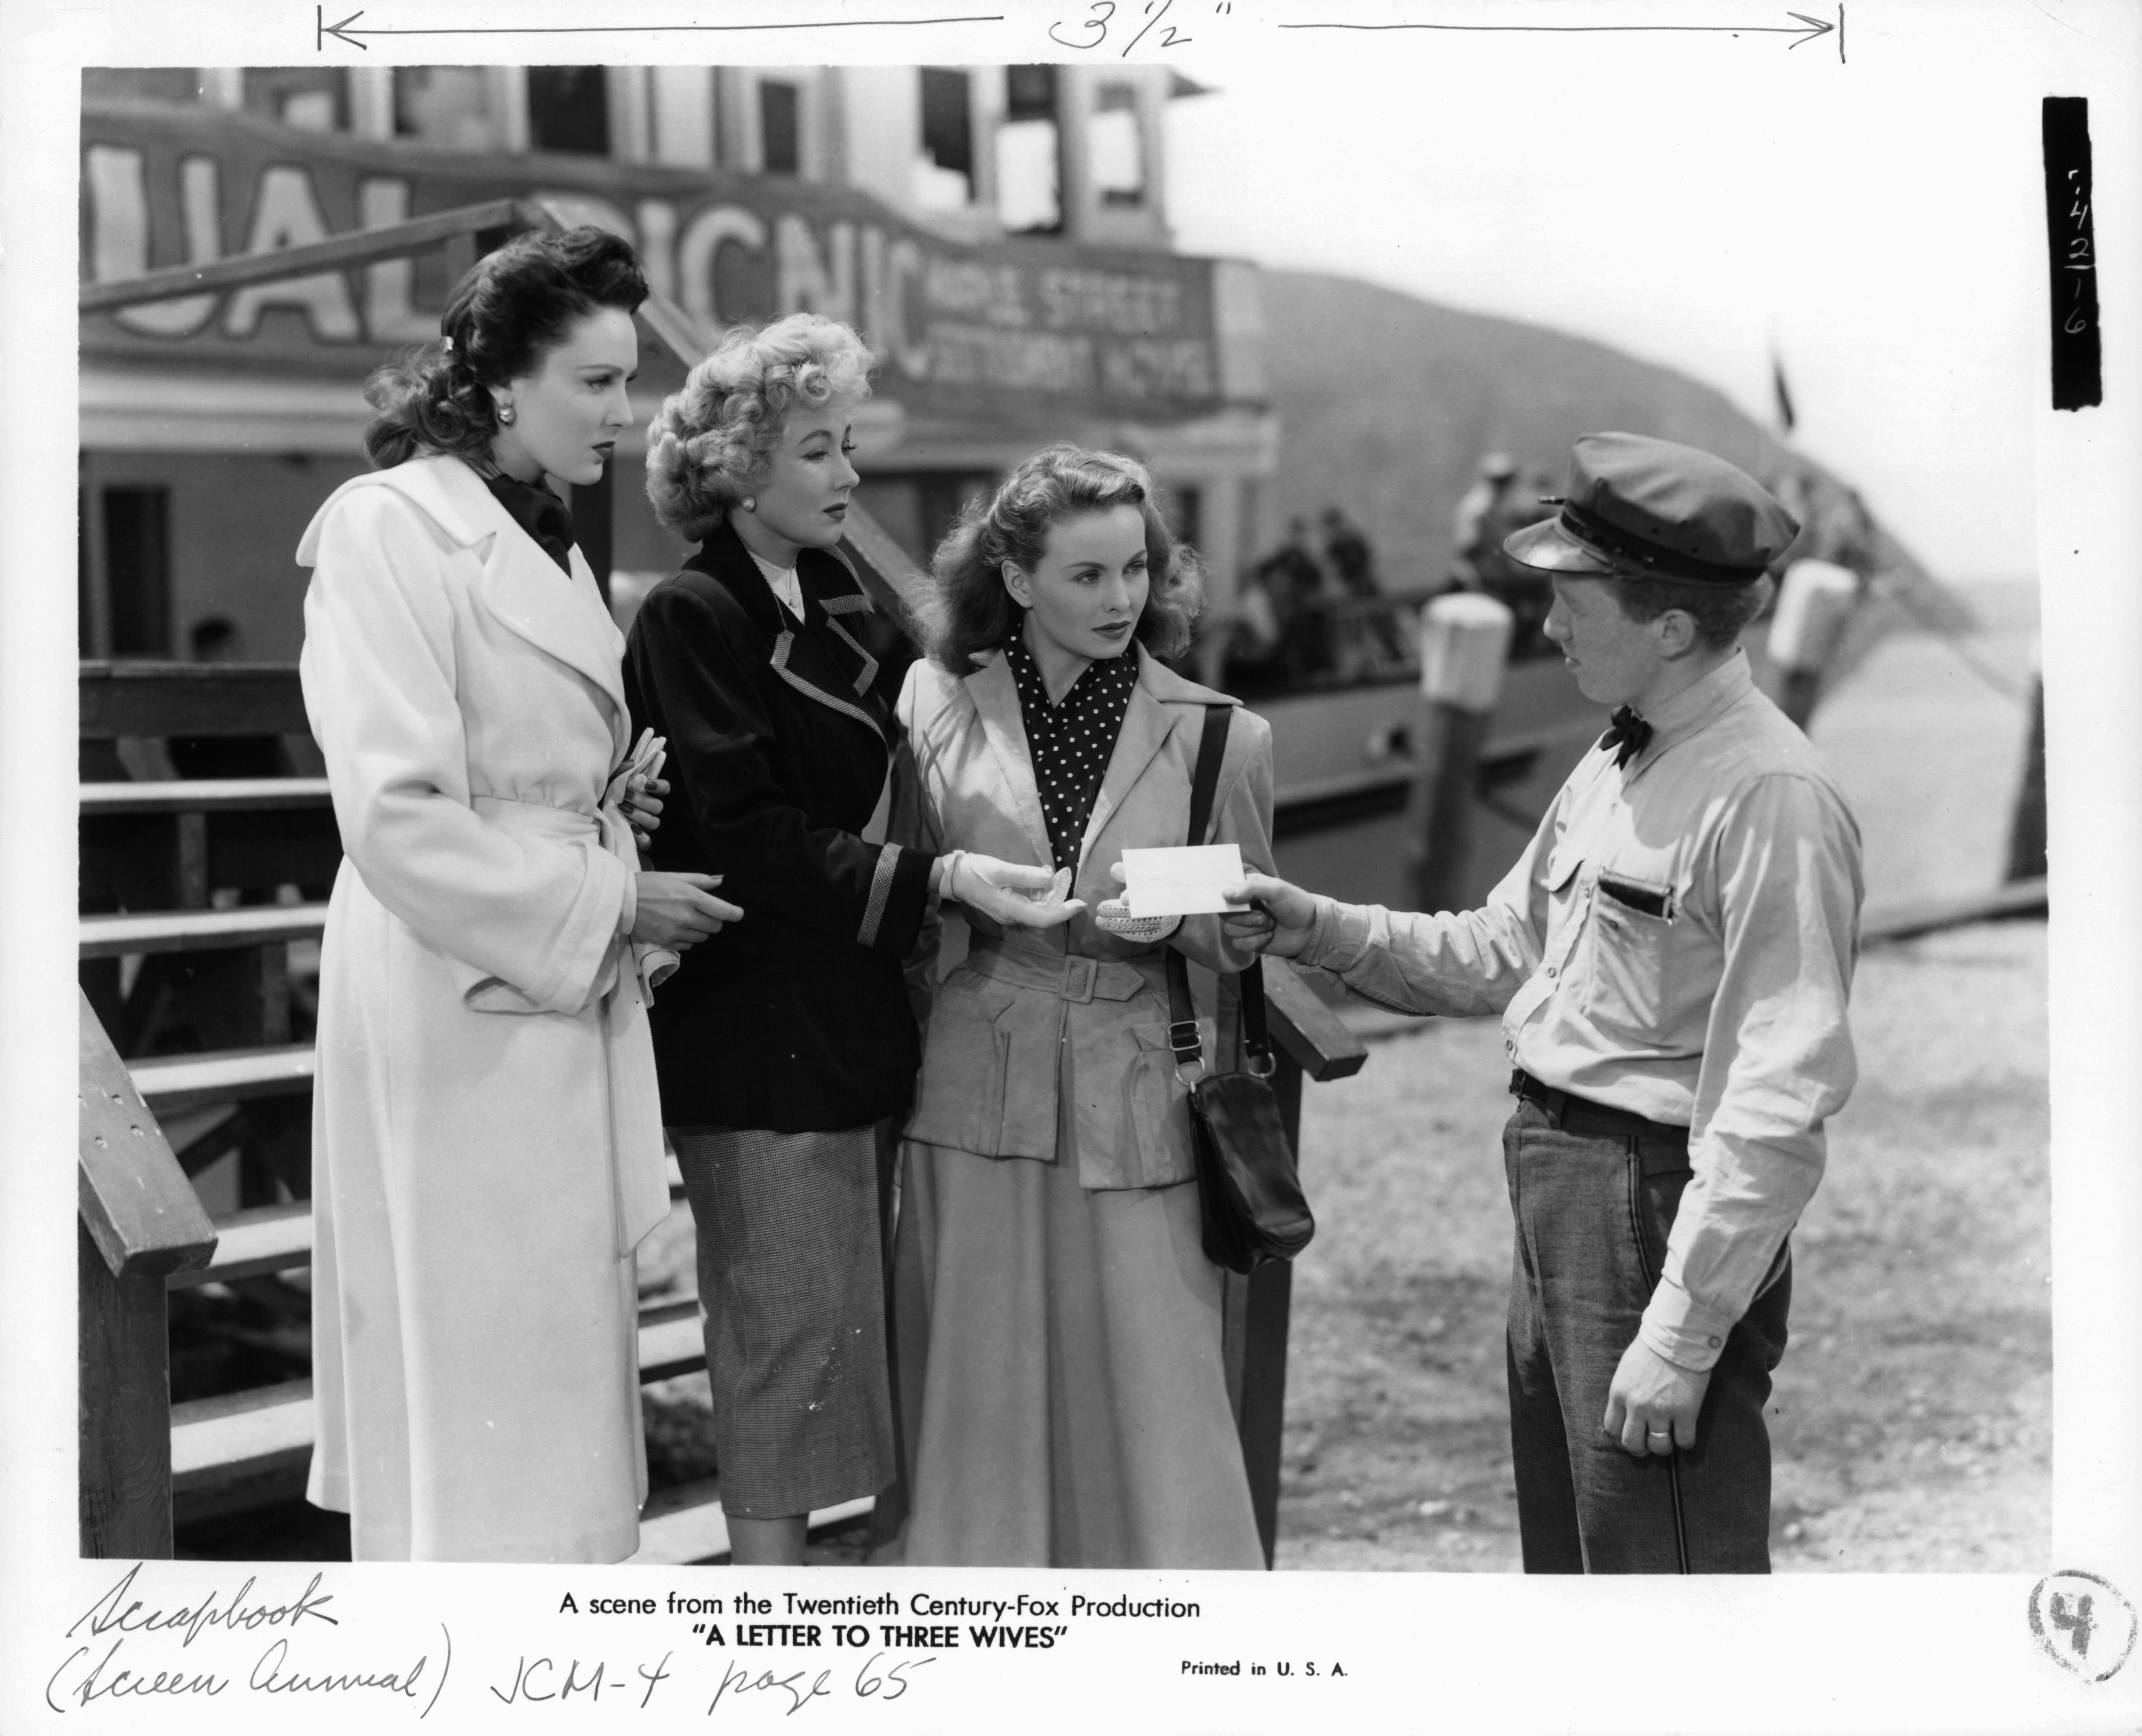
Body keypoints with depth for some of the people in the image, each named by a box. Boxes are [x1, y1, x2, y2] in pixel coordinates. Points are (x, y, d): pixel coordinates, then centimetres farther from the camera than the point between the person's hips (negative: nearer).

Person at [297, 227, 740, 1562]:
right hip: (463, 1012, -9)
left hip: (569, 1000, 9)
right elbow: (397, 817, -19)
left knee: (563, 1367, 13)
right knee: (479, 1370, -2)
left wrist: (617, 801, 6)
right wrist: (611, 900, -15)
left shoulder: (549, 541, 14)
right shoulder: (389, 527, -13)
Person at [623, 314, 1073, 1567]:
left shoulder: (841, 603, 16)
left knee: (839, 1324, 10)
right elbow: (746, 838, -18)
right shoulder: (693, 618, -10)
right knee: (783, 1329, -4)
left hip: (855, 1027, 8)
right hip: (757, 1039, -8)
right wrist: (937, 878, -23)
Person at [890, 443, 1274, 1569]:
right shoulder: (940, 706, 3)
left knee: (1151, 1382, 0)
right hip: (980, 1083, 1)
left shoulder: (1214, 736, 1)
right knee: (984, 1385, 5)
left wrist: (1167, 917, -13)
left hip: (1140, 1098, -1)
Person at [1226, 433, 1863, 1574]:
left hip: (1661, 1208, -9)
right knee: (1567, 1557, 21)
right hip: (1555, 1182, 10)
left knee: (1662, 1564, -2)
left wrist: (1682, 1335, -23)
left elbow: (1780, 1105, -23)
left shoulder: (1768, 798, -20)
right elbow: (1503, 954, 21)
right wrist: (1321, 932, 8)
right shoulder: (1620, 764, 11)